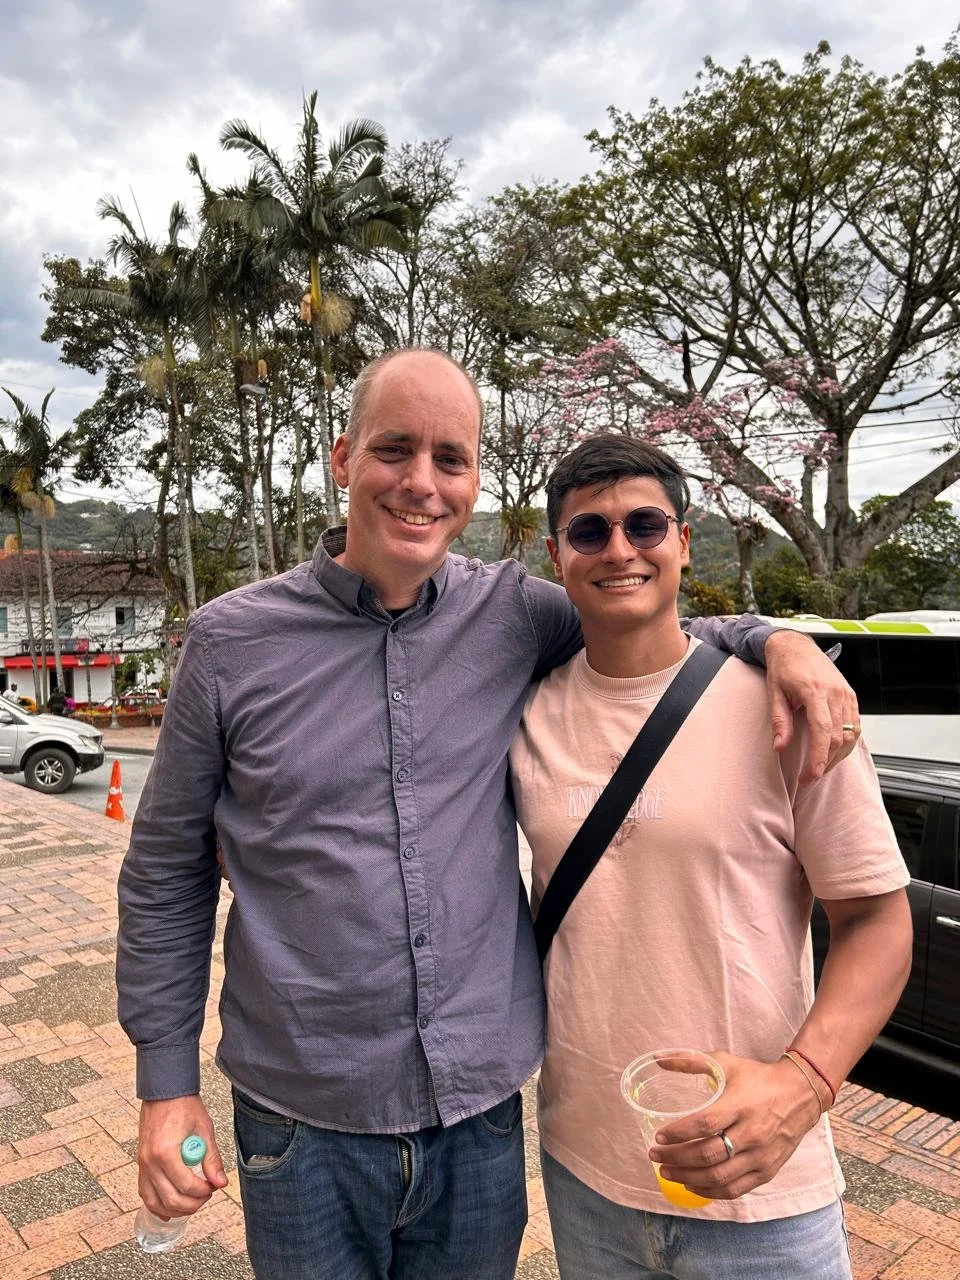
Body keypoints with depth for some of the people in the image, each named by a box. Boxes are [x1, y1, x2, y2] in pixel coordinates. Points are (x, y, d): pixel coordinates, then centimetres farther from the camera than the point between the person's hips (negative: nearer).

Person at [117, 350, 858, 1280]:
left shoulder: (515, 613, -5)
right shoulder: (230, 642, -9)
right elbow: (167, 870, 0)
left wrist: (773, 638, -9)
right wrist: (166, 1082, 1)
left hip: (484, 1110, 2)